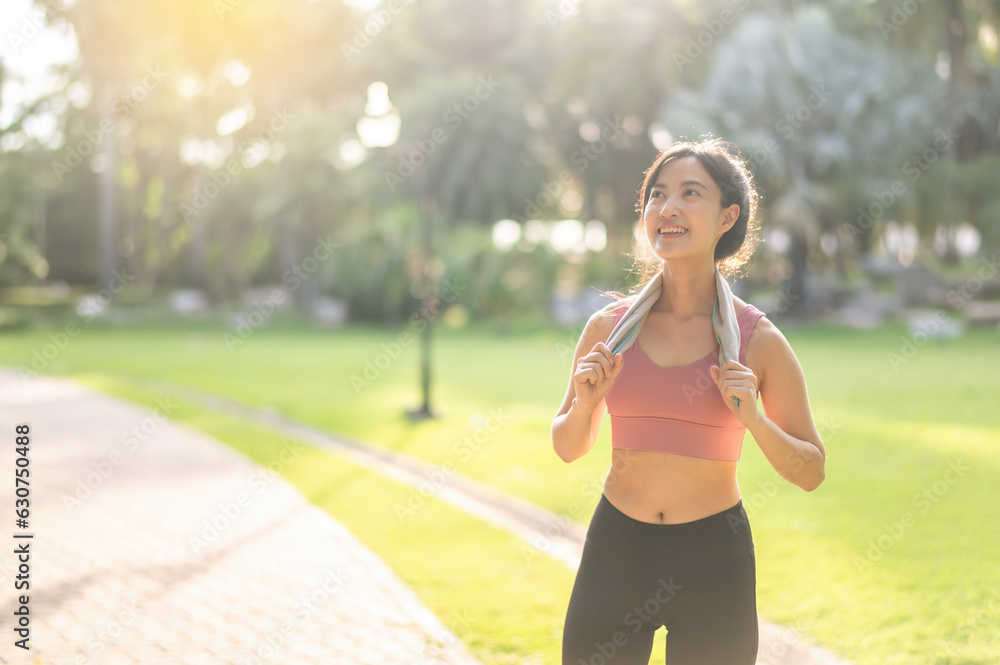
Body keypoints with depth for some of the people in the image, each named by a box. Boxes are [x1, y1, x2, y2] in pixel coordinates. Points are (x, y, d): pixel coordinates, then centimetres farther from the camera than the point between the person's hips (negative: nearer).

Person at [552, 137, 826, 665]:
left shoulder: (757, 340, -6)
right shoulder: (608, 328, -1)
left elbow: (811, 473, 0)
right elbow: (567, 447, 11)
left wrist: (754, 420, -17)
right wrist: (584, 404, -10)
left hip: (715, 560, -1)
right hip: (616, 549, 2)